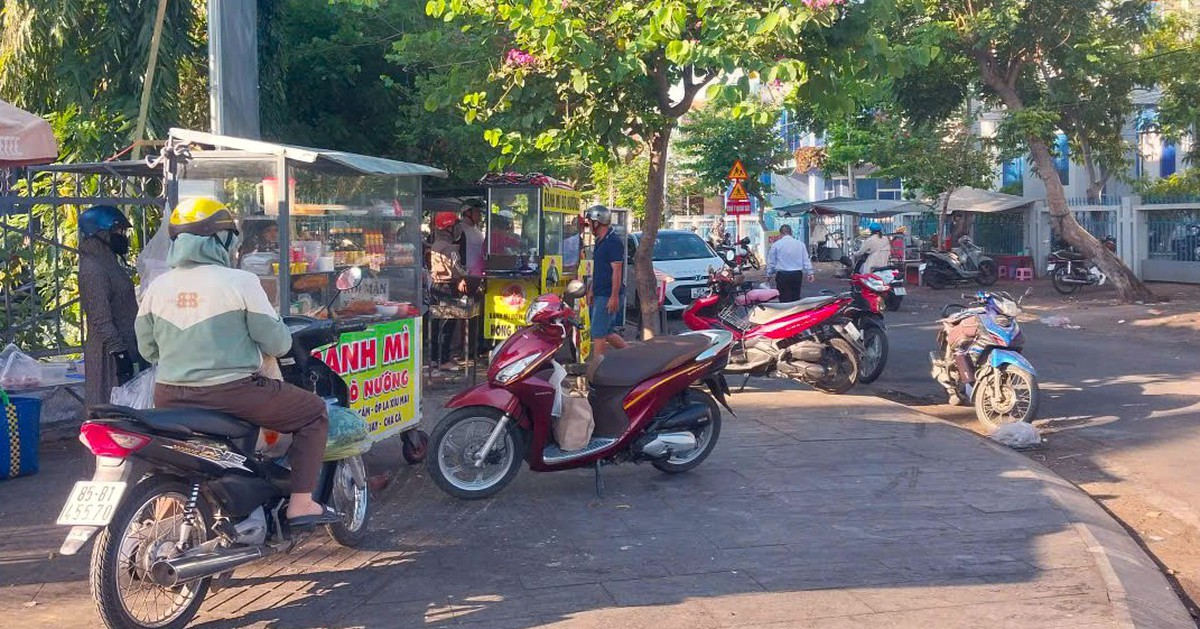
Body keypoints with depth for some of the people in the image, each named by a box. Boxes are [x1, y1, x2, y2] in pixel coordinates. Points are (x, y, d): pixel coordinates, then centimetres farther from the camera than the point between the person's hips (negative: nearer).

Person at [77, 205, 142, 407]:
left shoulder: (108, 263, 15)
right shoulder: (93, 270, -16)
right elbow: (101, 320, -21)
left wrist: (127, 352, 24)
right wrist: (120, 354, -22)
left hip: (125, 348, 10)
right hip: (109, 354, -10)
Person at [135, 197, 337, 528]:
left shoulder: (156, 287, 4)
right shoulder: (240, 281, -10)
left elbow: (147, 349, 13)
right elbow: (276, 343, -7)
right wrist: (283, 345, 16)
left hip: (170, 398, 6)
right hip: (232, 394, -6)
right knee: (314, 412, 11)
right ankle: (301, 504, 4)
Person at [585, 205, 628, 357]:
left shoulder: (613, 242, -15)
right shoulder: (600, 242, 16)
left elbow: (617, 271, -19)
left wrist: (614, 297, -23)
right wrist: (591, 290, 22)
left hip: (608, 297, -10)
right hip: (600, 295, 10)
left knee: (598, 333, -7)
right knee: (607, 332, 13)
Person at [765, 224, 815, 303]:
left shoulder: (776, 245, 0)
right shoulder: (800, 244, 7)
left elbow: (771, 262, 5)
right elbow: (806, 260, 9)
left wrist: (769, 275, 16)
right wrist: (810, 273, 15)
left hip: (783, 275, -3)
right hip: (797, 275, 3)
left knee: (785, 300, -3)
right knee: (796, 298, 10)